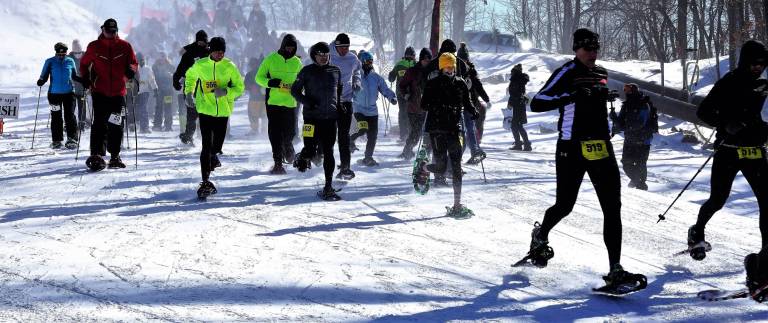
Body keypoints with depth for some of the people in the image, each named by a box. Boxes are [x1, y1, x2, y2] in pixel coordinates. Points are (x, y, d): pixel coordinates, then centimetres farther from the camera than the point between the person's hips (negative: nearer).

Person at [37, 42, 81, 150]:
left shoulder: (70, 61, 5)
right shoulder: (50, 62, 1)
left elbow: (74, 76, 15)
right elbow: (44, 75, 2)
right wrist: (41, 81, -19)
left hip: (69, 92, 0)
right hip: (54, 93, 0)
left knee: (70, 116, -7)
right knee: (56, 117, 2)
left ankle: (72, 139, -4)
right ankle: (56, 141, 10)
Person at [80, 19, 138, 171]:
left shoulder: (125, 46, 4)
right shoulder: (94, 47, 4)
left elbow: (134, 63, 11)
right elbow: (84, 63, 15)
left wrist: (131, 69, -11)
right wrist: (85, 77, -1)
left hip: (118, 92, 2)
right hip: (99, 92, -2)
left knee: (117, 126, 5)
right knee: (100, 123, -11)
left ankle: (115, 156, 16)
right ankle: (96, 156, -12)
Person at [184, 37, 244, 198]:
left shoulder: (230, 67, -2)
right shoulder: (200, 65, -1)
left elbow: (240, 87, 2)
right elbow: (190, 76, 19)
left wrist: (226, 91, -16)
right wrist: (189, 92, 6)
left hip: (223, 111, 2)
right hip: (205, 110, -2)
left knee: (217, 145, 9)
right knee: (207, 145, -10)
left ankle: (212, 158, 47)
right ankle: (205, 182, -10)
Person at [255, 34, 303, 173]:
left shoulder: (297, 62, 8)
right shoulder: (271, 59, 0)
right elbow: (259, 77, 1)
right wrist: (273, 83, -17)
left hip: (290, 103, 2)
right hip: (273, 102, -2)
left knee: (289, 132, 3)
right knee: (275, 133, -6)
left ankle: (288, 150, 38)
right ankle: (278, 163, -3)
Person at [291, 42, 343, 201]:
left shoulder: (335, 71, 11)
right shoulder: (307, 71, 0)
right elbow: (295, 90, 3)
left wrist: (339, 104, 11)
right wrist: (307, 102, -11)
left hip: (330, 117, 3)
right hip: (312, 116, -3)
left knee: (328, 152, -2)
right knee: (310, 149, -8)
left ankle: (328, 188, 1)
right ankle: (303, 158, 30)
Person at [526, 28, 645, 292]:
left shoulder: (601, 74, 14)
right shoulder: (566, 74, -6)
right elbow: (536, 104, -15)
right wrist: (572, 95, -23)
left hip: (600, 148, 5)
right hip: (572, 149, -5)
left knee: (612, 206, -7)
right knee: (564, 205, 5)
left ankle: (615, 270, -10)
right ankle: (540, 235, 40)